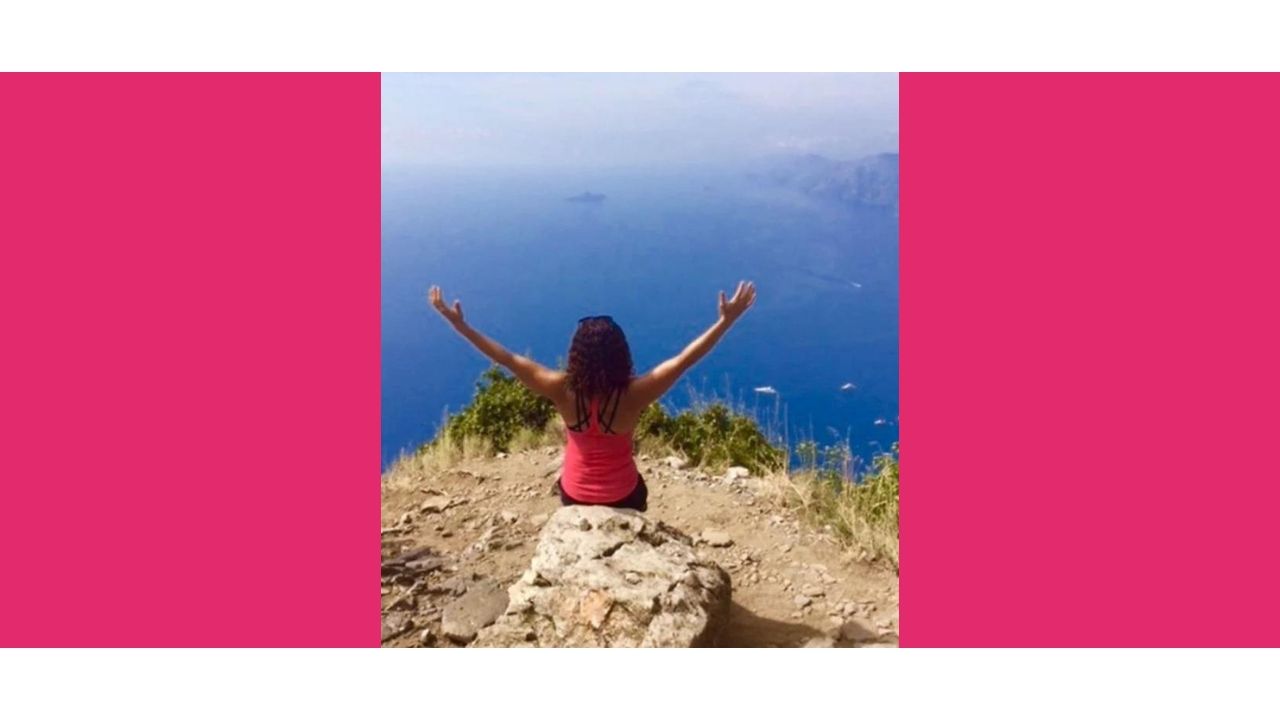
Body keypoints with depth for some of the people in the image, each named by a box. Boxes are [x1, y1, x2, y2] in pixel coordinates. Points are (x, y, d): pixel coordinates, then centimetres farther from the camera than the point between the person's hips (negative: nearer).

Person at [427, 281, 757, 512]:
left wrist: (458, 323, -13)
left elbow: (506, 358, -20)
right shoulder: (633, 394, -29)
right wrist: (727, 320, -20)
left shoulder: (563, 391, -26)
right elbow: (685, 359, -25)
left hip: (575, 495, 1)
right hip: (624, 496, -1)